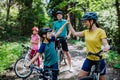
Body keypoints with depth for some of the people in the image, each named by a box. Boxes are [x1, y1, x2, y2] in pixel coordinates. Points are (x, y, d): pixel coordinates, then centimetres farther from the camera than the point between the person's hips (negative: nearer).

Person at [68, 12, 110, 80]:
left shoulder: (100, 31, -14)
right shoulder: (86, 32, 2)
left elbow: (106, 44, -20)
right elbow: (74, 33, 11)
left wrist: (106, 48, -43)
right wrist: (69, 23, 7)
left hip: (99, 60, -5)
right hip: (89, 59, 5)